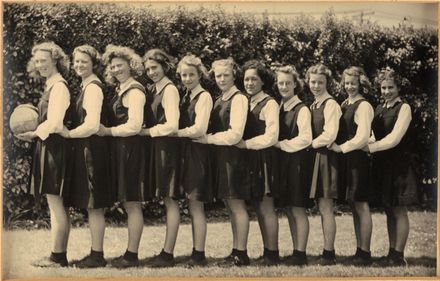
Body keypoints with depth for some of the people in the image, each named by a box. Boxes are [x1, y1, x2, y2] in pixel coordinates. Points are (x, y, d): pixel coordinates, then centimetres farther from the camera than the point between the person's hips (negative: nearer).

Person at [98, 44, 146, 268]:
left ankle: (132, 255, 1)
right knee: (128, 203, 11)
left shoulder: (134, 91, -12)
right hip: (120, 149, 9)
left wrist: (107, 131, -11)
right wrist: (106, 130, 3)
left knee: (132, 203, -4)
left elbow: (134, 126, -18)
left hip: (131, 149, -9)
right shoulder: (120, 90, 16)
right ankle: (131, 253, 17)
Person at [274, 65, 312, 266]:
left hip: (298, 161, -7)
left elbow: (305, 139, -16)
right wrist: (277, 145, 1)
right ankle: (296, 252, 17)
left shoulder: (302, 110, -9)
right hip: (283, 162, 7)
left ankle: (300, 254, 2)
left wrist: (280, 144, -12)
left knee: (298, 210, -4)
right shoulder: (278, 108, 12)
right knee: (289, 210, 10)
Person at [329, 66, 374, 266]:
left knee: (361, 206, -3)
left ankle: (365, 253, 3)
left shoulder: (363, 106, -10)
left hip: (358, 159, -8)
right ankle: (359, 249, 20)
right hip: (346, 159, 8)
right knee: (354, 206, 12)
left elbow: (362, 137, -16)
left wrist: (341, 148, -13)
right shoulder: (344, 105, 13)